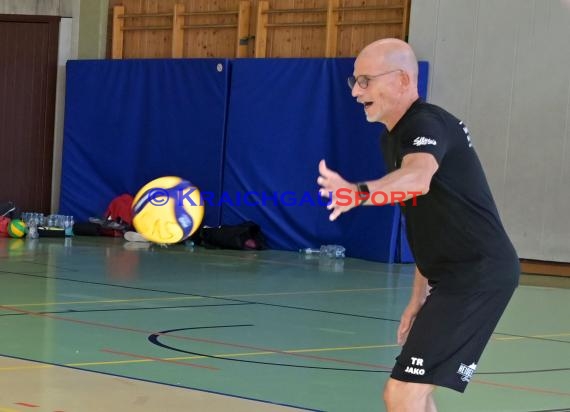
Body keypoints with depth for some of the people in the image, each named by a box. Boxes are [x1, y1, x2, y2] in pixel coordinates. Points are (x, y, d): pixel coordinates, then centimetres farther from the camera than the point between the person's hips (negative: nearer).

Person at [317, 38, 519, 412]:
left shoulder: (427, 125, -16)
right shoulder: (395, 137, 15)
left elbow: (418, 178, -41)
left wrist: (360, 192, -59)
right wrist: (420, 294, 21)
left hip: (478, 274, -11)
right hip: (458, 276, 11)